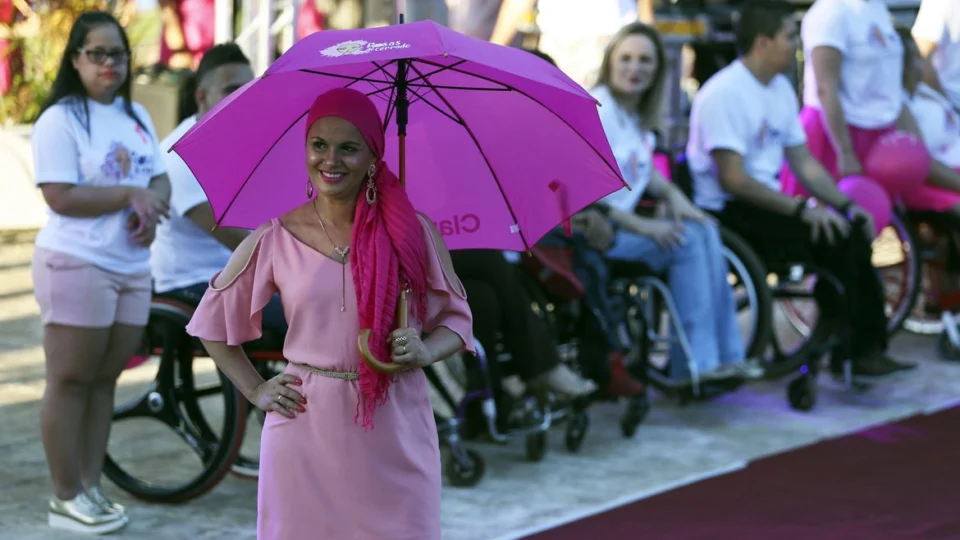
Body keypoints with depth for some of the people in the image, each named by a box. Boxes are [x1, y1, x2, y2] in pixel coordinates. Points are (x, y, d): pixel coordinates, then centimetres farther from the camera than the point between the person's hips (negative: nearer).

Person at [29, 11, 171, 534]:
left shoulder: (137, 116, 14)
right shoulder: (60, 119, -9)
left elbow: (160, 178, 14)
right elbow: (61, 196, -17)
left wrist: (151, 208, -9)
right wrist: (131, 195, -15)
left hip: (132, 267, 7)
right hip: (76, 265, -7)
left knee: (104, 379, 10)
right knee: (70, 381, -1)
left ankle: (91, 486, 18)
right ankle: (66, 498, 4)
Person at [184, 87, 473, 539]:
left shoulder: (414, 232, 0)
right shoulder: (275, 240, 1)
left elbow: (455, 318, 9)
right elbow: (213, 320, 14)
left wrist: (425, 351, -10)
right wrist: (255, 390, 6)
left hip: (394, 433, 0)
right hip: (305, 429, 0)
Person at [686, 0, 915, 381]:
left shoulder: (781, 89, 11)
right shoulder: (724, 93, -17)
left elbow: (804, 162, 15)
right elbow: (732, 179, -22)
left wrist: (845, 205, 0)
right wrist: (802, 210, -23)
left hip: (764, 203, 9)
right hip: (726, 213, -9)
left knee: (852, 232, -8)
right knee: (830, 239, -22)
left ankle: (868, 347, -4)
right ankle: (846, 353, -11)